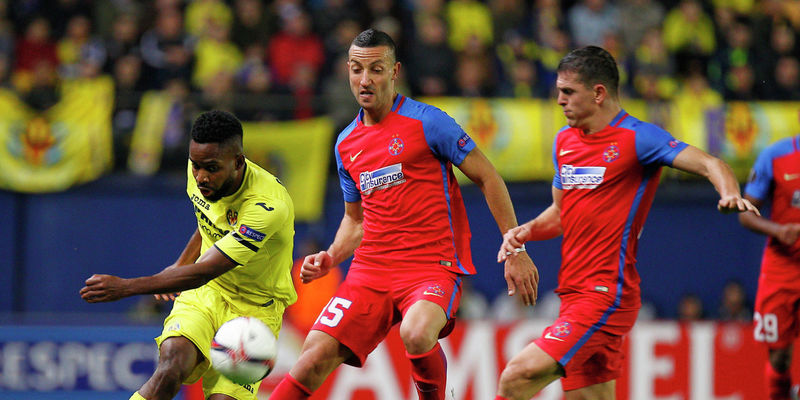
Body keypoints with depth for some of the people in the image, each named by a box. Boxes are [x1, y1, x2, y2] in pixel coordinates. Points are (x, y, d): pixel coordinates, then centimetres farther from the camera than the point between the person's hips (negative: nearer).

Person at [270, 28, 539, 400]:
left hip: (433, 266, -5)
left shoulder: (426, 122, -5)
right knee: (316, 356, -11)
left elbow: (488, 179, -2)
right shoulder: (347, 144, 13)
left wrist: (515, 251, -5)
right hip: (370, 270, 5)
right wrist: (329, 258, 7)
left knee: (416, 334, -36)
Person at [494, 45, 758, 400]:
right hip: (575, 292, 8)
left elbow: (709, 164, -16)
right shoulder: (565, 141, 15)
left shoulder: (637, 138, -8)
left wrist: (730, 193, -37)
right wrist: (527, 231, 7)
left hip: (607, 294, -8)